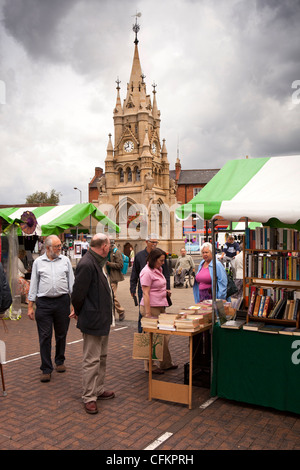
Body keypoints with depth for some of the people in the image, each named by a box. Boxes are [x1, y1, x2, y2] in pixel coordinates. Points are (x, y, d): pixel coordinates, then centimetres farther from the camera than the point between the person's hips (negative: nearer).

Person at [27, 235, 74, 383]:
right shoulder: (38, 262, 4)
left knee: (61, 335, 12)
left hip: (62, 301, 1)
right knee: (45, 337, 0)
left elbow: (71, 282, 8)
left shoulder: (65, 261, 5)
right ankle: (46, 369, 10)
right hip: (44, 303, -1)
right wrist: (30, 306, 4)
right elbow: (33, 284, 7)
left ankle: (60, 361, 33)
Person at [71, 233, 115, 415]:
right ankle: (89, 397, 14)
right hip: (93, 320, -10)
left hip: (104, 319, 10)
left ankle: (99, 390, 34)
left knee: (102, 358, 20)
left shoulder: (99, 263, 9)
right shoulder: (87, 264, -23)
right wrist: (79, 312, -5)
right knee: (92, 360, 2)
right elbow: (78, 293, -22)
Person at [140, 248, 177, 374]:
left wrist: (165, 291, 9)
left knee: (164, 336, 14)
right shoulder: (147, 272, -14)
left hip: (161, 306, 9)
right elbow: (146, 293, -18)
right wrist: (148, 314, -21)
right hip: (151, 307, -9)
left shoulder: (158, 270, 15)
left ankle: (166, 363, 25)